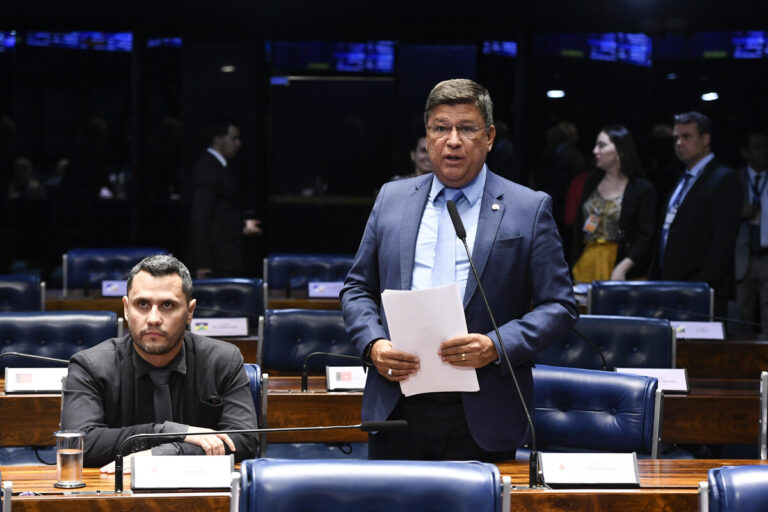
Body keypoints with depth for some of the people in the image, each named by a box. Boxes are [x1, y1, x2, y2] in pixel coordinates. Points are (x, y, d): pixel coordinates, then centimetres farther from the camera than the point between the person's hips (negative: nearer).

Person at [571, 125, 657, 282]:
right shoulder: (592, 183, 13)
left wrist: (622, 268, -19)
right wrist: (575, 265, 6)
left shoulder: (643, 189, -4)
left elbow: (645, 239, -8)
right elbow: (578, 226, 15)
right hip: (586, 265, 5)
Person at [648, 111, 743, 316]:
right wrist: (654, 280, 14)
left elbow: (723, 241, -15)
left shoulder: (724, 180, -7)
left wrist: (702, 287, -19)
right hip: (668, 289, 8)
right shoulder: (683, 180, 20)